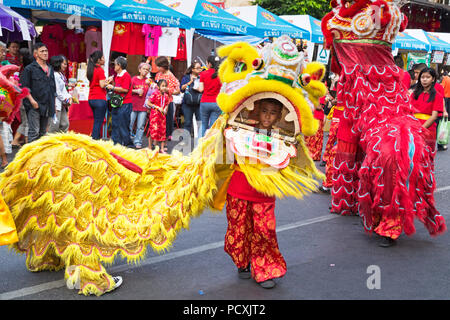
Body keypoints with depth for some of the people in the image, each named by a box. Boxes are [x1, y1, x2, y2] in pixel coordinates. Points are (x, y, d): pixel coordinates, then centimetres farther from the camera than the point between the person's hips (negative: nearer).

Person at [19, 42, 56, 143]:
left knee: (43, 132, 12)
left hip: (47, 106, 6)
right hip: (34, 106, -6)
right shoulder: (29, 69, -3)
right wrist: (32, 100, -17)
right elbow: (24, 87, -8)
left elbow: (53, 88, 22)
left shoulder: (50, 69, 17)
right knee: (34, 132, -9)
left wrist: (53, 104, 17)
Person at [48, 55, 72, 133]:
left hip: (62, 104, 10)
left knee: (65, 124, 12)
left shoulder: (61, 75, 17)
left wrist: (69, 97, 2)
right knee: (55, 125, -9)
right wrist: (66, 100, -10)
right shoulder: (54, 75, -14)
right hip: (56, 103, -10)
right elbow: (57, 92, -16)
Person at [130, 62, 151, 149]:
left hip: (143, 107, 1)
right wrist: (136, 91, -10)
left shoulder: (148, 81, 9)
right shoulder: (134, 79, 4)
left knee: (140, 126, 1)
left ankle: (138, 142, 8)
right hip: (133, 106, -1)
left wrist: (149, 84, -11)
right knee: (130, 124, 1)